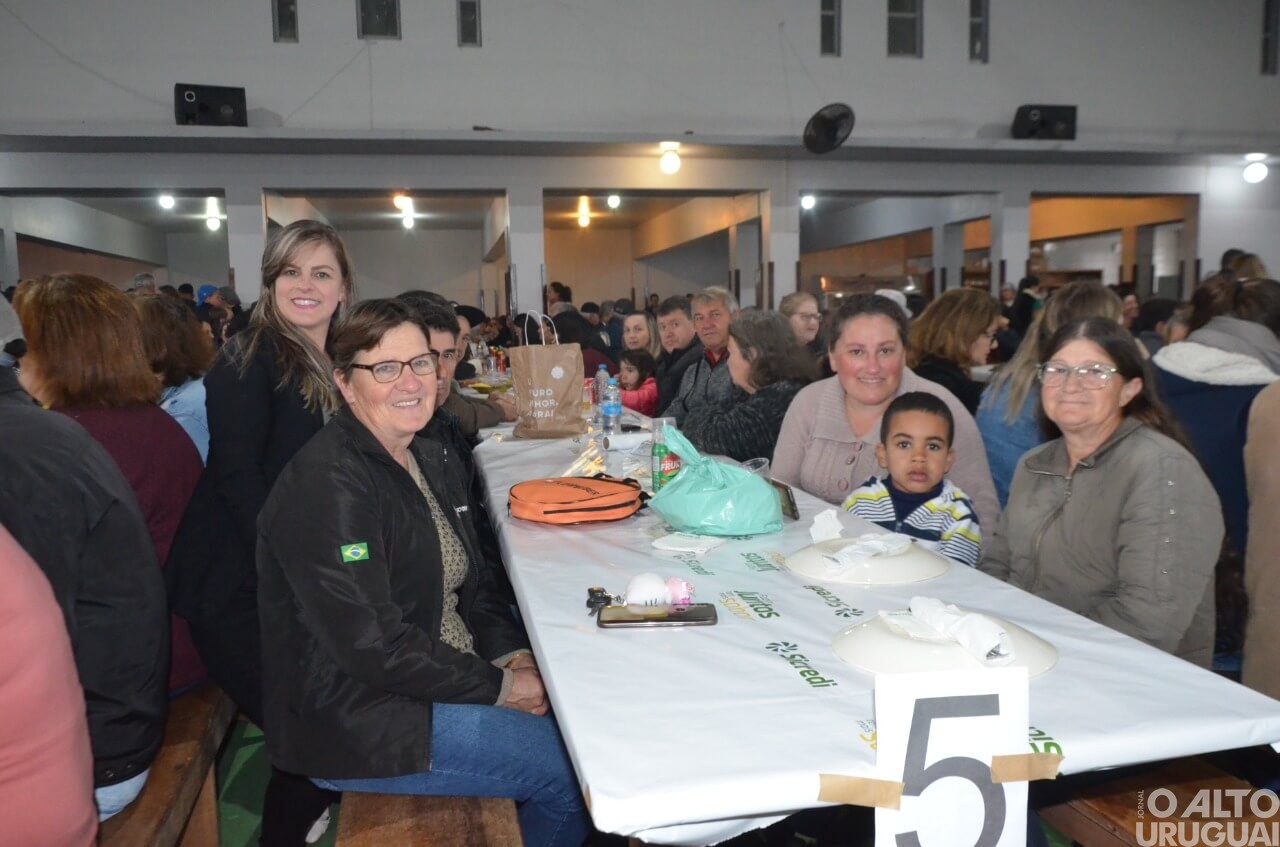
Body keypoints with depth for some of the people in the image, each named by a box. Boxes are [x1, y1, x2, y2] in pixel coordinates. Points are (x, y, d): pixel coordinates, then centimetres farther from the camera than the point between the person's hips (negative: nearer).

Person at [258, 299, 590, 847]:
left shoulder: (428, 459, 7)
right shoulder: (327, 484, -21)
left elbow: (469, 583, 12)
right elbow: (373, 644, -25)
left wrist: (510, 653, -5)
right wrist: (497, 686, -18)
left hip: (438, 682, 9)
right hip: (354, 722, -8)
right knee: (572, 765, -10)